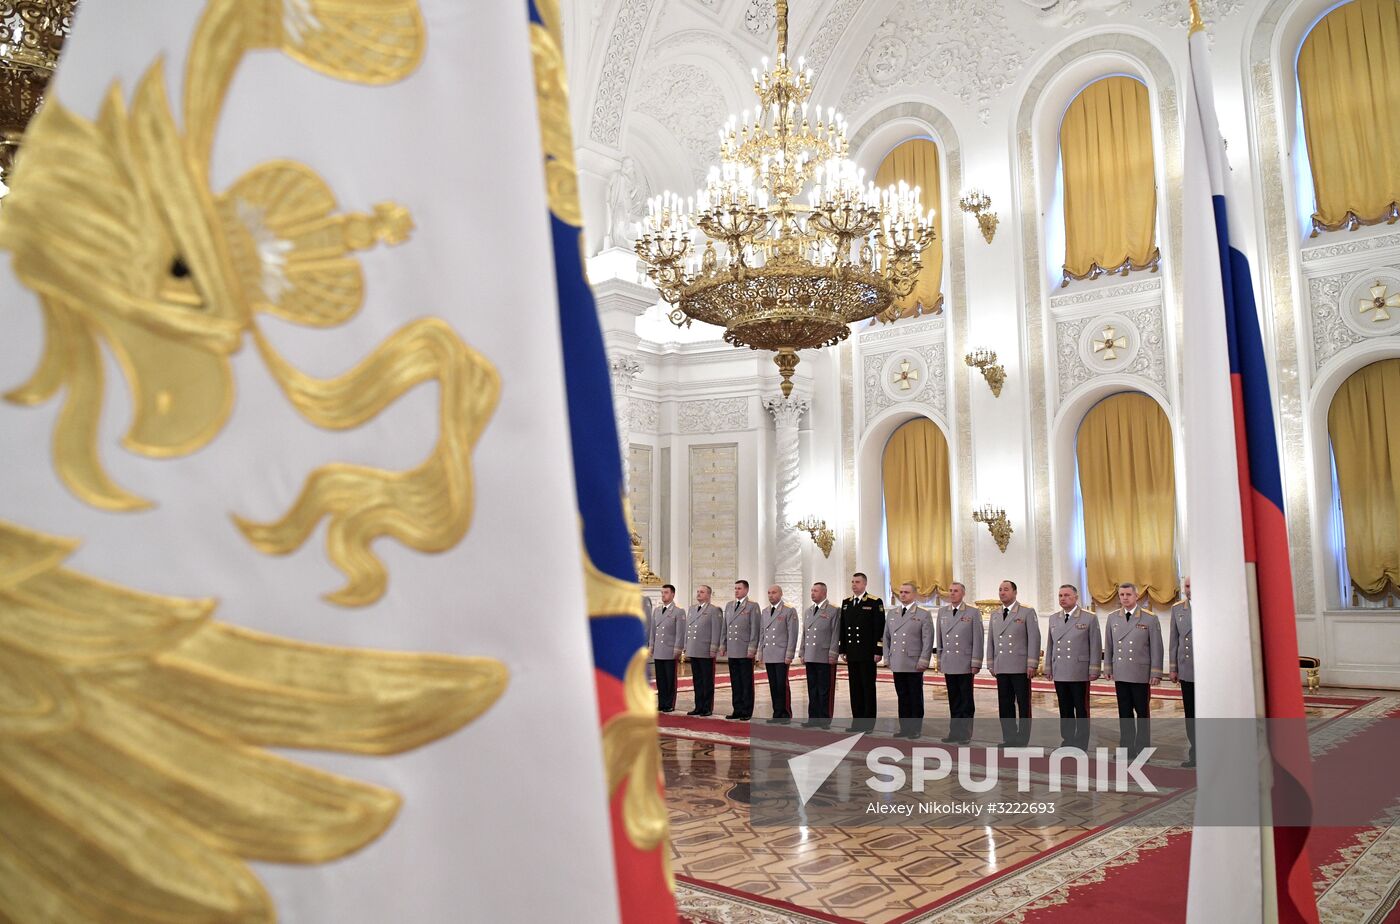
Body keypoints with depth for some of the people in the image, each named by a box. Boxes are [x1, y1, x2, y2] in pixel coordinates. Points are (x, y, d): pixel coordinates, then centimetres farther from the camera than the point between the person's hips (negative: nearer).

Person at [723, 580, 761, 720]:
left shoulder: (752, 606, -3)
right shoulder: (728, 605, 14)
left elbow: (755, 629, -8)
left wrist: (752, 648, -12)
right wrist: (724, 646, 13)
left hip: (745, 651, -5)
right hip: (732, 651, 5)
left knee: (747, 682, 1)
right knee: (735, 682, 8)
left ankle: (747, 712, 6)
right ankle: (737, 710, 15)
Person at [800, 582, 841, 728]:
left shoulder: (833, 611, -3)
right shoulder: (809, 611, 17)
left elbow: (835, 634, -7)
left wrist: (832, 654, -11)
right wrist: (803, 653, 15)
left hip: (825, 658, -6)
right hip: (810, 658, 6)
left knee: (824, 691, -1)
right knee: (812, 690, 10)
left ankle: (824, 720, 5)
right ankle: (813, 718, 15)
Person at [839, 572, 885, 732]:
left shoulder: (875, 602, -5)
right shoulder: (846, 603, 12)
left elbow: (879, 629, -8)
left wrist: (877, 651, -13)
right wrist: (843, 650, 10)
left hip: (867, 653, -5)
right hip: (852, 654, 5)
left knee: (868, 687, 1)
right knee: (855, 687, 8)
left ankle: (868, 723, 7)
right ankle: (857, 721, 14)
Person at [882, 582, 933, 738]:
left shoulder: (923, 614, -1)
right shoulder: (892, 613, 13)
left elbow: (928, 640, -5)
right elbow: (886, 637, 18)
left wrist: (923, 661, -10)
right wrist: (887, 657, 10)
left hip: (914, 665, -4)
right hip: (897, 664, 4)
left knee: (915, 699, 3)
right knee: (902, 697, 8)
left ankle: (915, 729, 11)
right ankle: (904, 728, 15)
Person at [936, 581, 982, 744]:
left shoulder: (973, 613, -2)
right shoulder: (942, 612, 11)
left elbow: (977, 640, -4)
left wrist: (975, 663, -8)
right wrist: (939, 659, 11)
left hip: (965, 664, -4)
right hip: (948, 664, 4)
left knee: (966, 700, 3)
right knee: (953, 700, 9)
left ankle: (965, 734, 10)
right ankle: (955, 732, 14)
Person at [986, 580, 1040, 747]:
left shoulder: (1027, 613, -1)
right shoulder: (995, 616, 14)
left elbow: (1034, 639, -5)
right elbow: (991, 641, 17)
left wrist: (1032, 664, -11)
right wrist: (990, 664, 12)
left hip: (1021, 668, -5)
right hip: (1001, 668, 5)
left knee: (1023, 704, 1)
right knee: (1004, 705, 5)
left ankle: (1023, 738, 7)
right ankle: (1009, 738, 11)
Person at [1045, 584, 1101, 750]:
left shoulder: (1089, 618, -2)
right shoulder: (1053, 619, 11)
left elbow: (1095, 646, -4)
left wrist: (1094, 670, -7)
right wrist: (1048, 667, 11)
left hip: (1080, 673, -4)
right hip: (1059, 673, 4)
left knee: (1081, 709, 2)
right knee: (1065, 709, 9)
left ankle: (1081, 744, 11)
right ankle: (1067, 741, 17)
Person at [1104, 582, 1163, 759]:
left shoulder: (1150, 618, -5)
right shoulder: (1112, 617, 6)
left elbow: (1156, 648, -5)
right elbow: (1108, 645, 11)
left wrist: (1156, 673, -7)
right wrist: (1108, 667, 9)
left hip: (1141, 675, -3)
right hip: (1120, 674, 3)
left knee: (1142, 713, 6)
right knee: (1124, 712, 8)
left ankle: (1142, 749, 15)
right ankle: (1127, 749, 15)